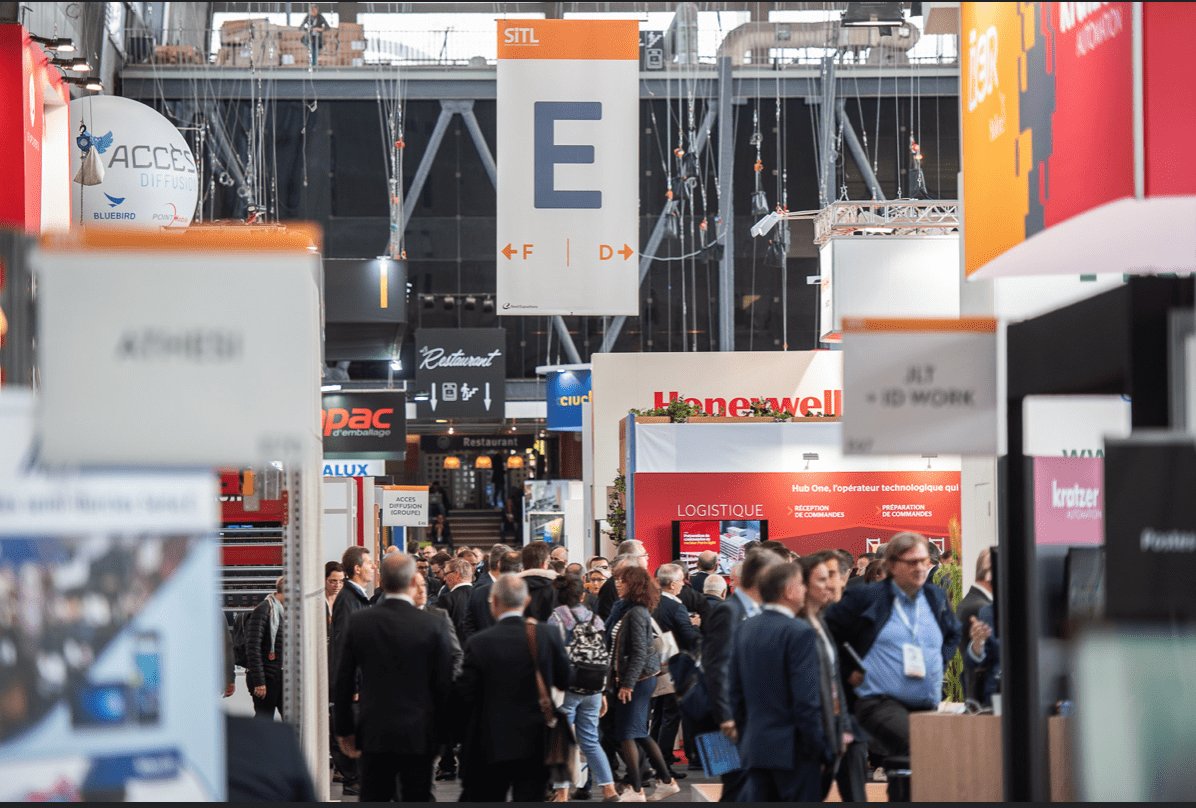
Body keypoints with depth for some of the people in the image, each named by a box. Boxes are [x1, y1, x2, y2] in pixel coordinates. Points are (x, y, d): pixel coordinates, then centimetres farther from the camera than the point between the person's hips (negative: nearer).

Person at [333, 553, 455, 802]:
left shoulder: (358, 622, -4)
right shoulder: (434, 627, -9)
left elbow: (343, 681, 2)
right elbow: (444, 686, -3)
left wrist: (344, 729, 12)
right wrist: (442, 733, 9)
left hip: (374, 733, 1)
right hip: (419, 735, -1)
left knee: (373, 800, 6)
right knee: (417, 800, 7)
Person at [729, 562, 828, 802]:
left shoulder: (745, 630, 9)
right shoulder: (800, 633, -14)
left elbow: (734, 692, 13)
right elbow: (807, 699, -17)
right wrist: (819, 750, -9)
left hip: (755, 748, 7)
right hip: (793, 750, -7)